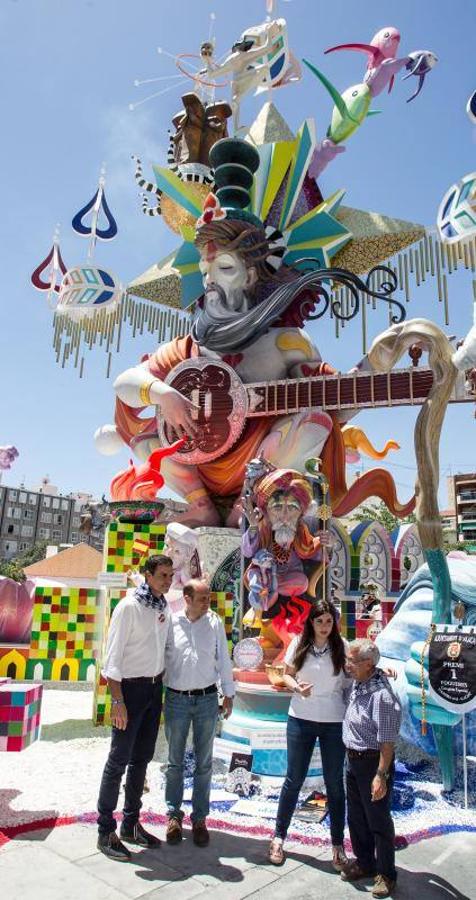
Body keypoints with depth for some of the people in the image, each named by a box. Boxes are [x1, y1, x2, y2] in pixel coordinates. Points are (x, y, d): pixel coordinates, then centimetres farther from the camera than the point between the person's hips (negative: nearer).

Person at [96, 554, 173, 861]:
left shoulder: (164, 608, 5)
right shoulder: (129, 606, -16)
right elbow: (113, 656, -16)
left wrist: (161, 687, 10)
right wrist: (118, 700, -19)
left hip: (155, 687, 7)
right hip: (131, 687, -7)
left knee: (142, 758, 15)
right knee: (119, 760, 1)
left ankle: (131, 824, 28)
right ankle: (106, 831, 15)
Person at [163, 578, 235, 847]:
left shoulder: (215, 623, -3)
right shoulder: (170, 622, -8)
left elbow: (223, 659, 4)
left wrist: (229, 694, 6)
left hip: (207, 699, 1)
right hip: (177, 699, -1)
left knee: (204, 763, 11)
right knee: (175, 761, 13)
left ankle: (200, 818, 25)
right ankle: (174, 816, 28)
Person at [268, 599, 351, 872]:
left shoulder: (342, 646, -8)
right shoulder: (299, 643, -6)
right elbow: (287, 675, 4)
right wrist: (297, 687, -17)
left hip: (334, 722, 0)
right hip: (301, 719, 1)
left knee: (335, 783, 12)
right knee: (294, 779, 13)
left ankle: (338, 844, 30)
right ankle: (279, 836, 30)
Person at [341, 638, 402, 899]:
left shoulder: (381, 696, -28)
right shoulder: (358, 684, -2)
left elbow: (387, 741, -25)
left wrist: (381, 775, -24)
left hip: (373, 762, -8)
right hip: (353, 760, 9)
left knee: (378, 820, 8)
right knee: (356, 816, 21)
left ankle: (386, 874, 26)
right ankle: (364, 862, 39)